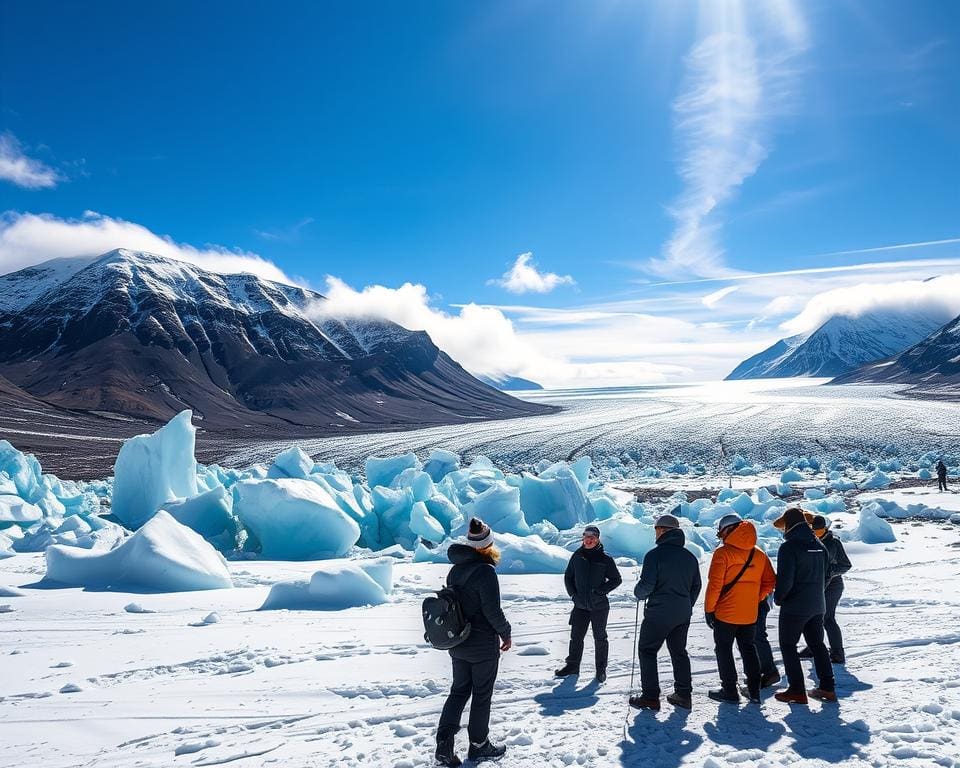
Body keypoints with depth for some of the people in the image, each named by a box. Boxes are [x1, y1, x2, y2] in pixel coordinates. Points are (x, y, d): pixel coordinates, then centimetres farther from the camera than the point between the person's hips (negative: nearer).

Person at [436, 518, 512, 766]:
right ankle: (478, 745, 23)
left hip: (457, 642, 6)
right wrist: (505, 632, -4)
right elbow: (493, 610, -20)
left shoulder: (455, 568, 2)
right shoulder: (485, 570, -20)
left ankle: (444, 742, 7)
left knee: (459, 690, 16)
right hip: (483, 645, -6)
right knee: (482, 694, 10)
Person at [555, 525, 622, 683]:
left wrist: (600, 591, -12)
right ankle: (572, 665, 23)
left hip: (599, 606, -3)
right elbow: (568, 577, 13)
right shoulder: (577, 556, 1)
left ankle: (601, 669, 20)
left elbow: (616, 580, -2)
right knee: (576, 636, 9)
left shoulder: (605, 559, -7)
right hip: (580, 605, 3)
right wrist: (572, 594, 1)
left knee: (600, 637, 8)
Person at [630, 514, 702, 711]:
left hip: (659, 613, -6)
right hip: (683, 615, 7)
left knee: (647, 650, 5)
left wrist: (638, 593, 4)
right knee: (679, 652, 18)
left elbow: (646, 585, -18)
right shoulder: (690, 557, 7)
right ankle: (684, 694, 20)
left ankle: (650, 697, 3)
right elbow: (696, 587, 14)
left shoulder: (655, 554, -15)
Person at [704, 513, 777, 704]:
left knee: (724, 650, 8)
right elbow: (770, 581, 7)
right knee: (749, 648, 18)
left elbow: (714, 584, -16)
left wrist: (708, 609, -8)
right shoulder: (759, 554, 4)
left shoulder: (723, 553, -14)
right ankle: (754, 690, 19)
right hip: (750, 614, 5)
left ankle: (729, 690, 10)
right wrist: (756, 599, 13)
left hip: (725, 614, -5)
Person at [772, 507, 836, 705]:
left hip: (794, 607, -7)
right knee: (817, 644, 19)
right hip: (817, 605, 8)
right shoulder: (819, 545, 7)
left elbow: (785, 579, -21)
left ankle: (797, 690, 4)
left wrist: (778, 598, -5)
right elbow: (824, 576, 14)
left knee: (788, 646, 4)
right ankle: (827, 687, 22)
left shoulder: (789, 546, -18)